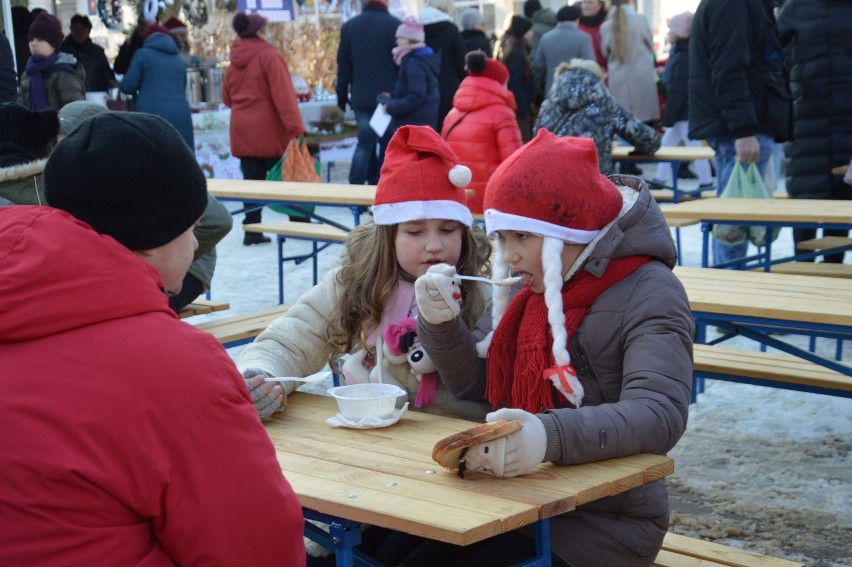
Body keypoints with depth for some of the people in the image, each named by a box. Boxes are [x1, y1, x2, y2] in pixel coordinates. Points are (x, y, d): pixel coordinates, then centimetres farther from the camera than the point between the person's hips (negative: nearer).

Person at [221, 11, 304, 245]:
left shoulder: (235, 61, 7)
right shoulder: (269, 56, -11)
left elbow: (226, 97, 17)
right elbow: (284, 95, -18)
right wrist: (296, 128, -21)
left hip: (242, 131, 5)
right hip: (269, 131, -5)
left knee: (252, 181, 7)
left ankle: (252, 231, 4)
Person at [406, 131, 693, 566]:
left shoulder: (647, 295, -14)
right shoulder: (532, 285, 9)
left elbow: (659, 415, -29)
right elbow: (480, 389, 13)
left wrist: (551, 436, -45)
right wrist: (441, 326, -6)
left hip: (603, 522, -6)